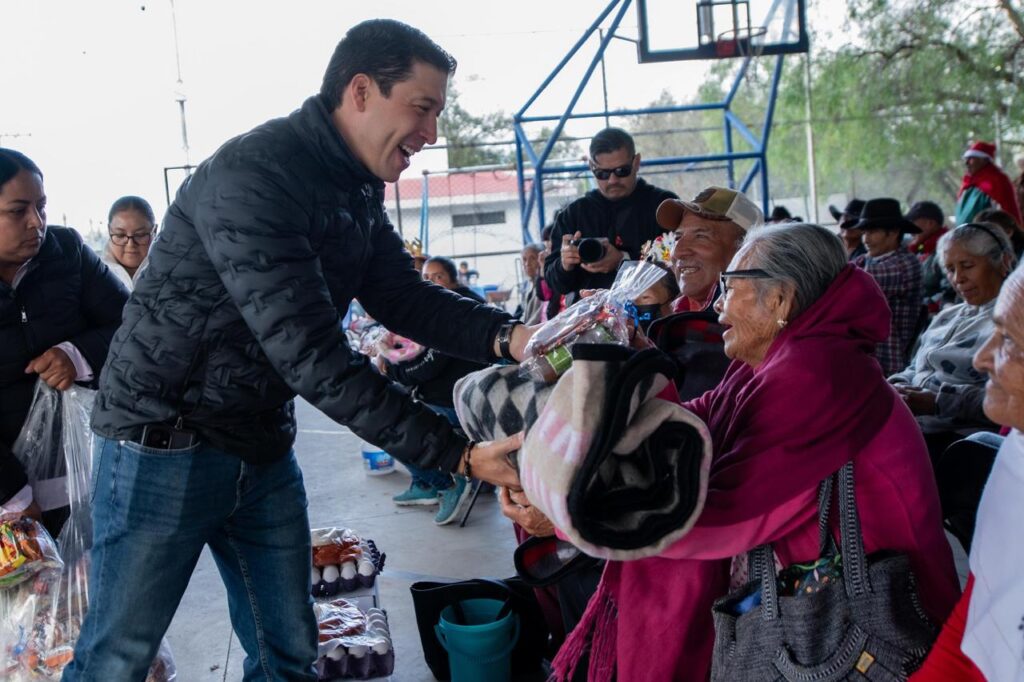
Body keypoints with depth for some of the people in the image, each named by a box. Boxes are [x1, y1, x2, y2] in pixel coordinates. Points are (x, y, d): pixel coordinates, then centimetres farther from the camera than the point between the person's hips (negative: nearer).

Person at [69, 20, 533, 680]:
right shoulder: (253, 174, -25)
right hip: (167, 445, -8)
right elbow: (309, 353, -31)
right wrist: (455, 453, -32)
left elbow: (405, 297, 3)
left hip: (264, 448, 8)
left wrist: (508, 338, -16)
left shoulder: (359, 191, 5)